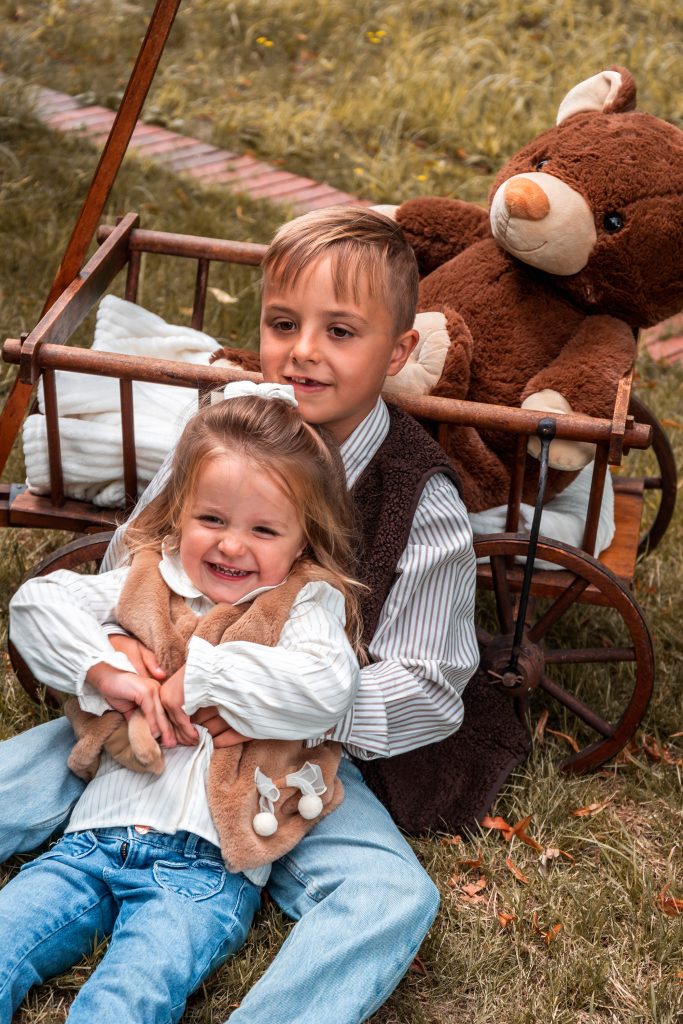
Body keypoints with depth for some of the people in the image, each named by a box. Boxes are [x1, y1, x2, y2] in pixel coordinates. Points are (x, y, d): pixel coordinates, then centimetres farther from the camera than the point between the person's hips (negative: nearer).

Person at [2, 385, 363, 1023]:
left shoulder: (308, 601, 3)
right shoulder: (151, 580, 14)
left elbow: (327, 688, -17)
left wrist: (193, 679, -11)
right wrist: (102, 669, -9)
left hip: (207, 866, -4)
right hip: (95, 837, 5)